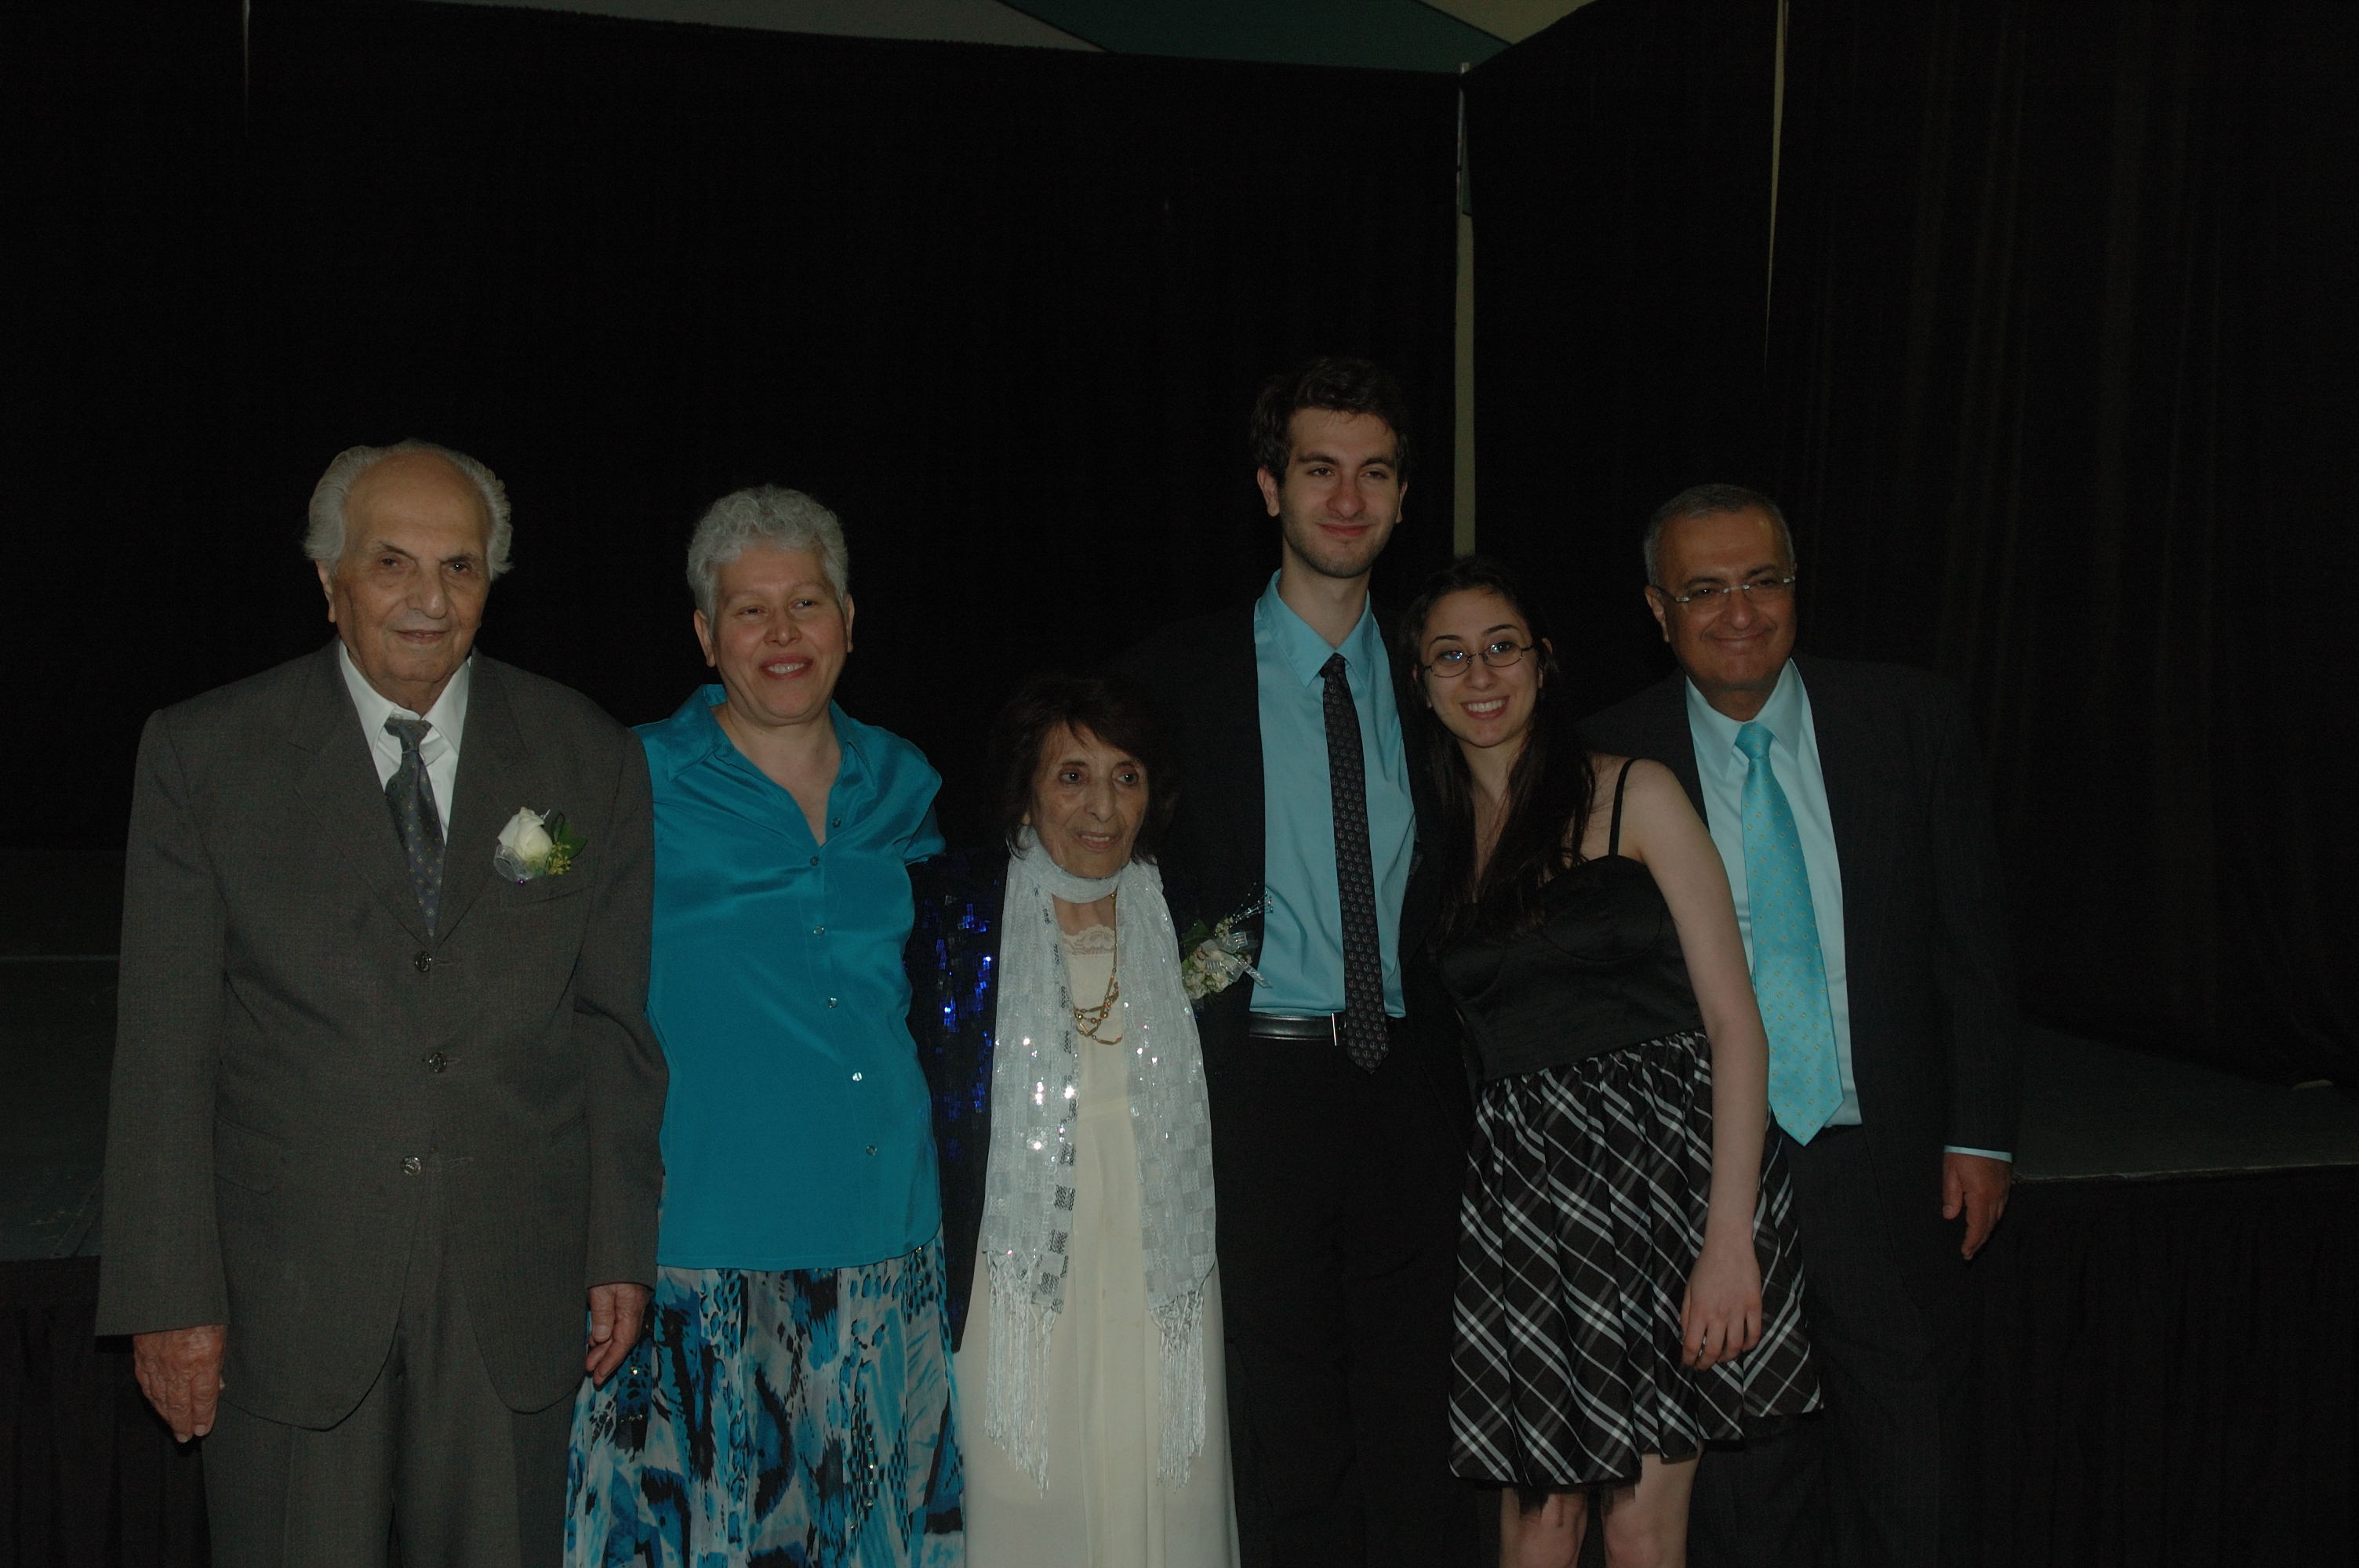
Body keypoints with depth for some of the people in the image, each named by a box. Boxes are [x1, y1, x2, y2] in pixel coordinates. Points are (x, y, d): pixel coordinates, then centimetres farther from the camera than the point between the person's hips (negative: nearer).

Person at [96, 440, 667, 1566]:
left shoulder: (588, 759, 3)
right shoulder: (204, 754, -2)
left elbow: (615, 1027, 6)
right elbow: (165, 1050, -3)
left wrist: (623, 1252, 4)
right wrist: (170, 1294, -6)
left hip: (512, 1291, 1)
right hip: (287, 1291, -1)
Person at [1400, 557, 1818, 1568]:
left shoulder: (1633, 797, -1)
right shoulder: (1431, 836, 11)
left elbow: (1736, 1025, -6)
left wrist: (1729, 1239, -14)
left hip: (1661, 1169, -3)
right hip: (1519, 1186, 3)